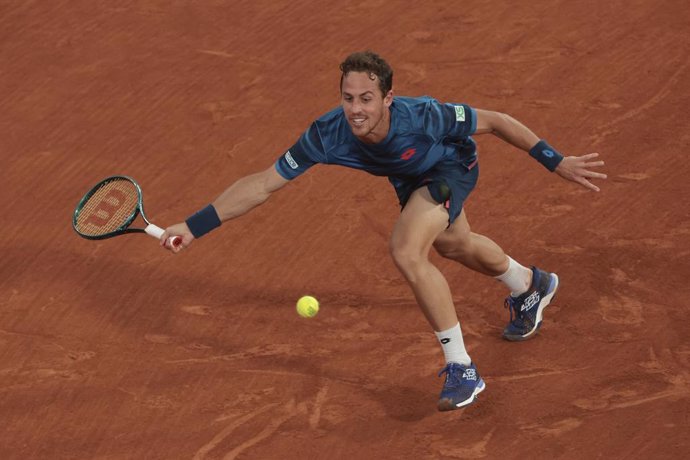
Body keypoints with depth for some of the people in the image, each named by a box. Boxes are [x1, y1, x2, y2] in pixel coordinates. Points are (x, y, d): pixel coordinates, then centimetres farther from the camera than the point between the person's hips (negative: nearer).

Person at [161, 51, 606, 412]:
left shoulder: (423, 116, -44)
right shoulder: (328, 134, -36)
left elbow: (494, 122, -29)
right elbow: (263, 183, -29)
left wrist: (557, 162, -29)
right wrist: (194, 226, -33)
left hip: (452, 166, -6)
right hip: (410, 178, 6)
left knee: (407, 253, -29)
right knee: (455, 246, 31)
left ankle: (461, 368, -16)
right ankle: (531, 286, 64)